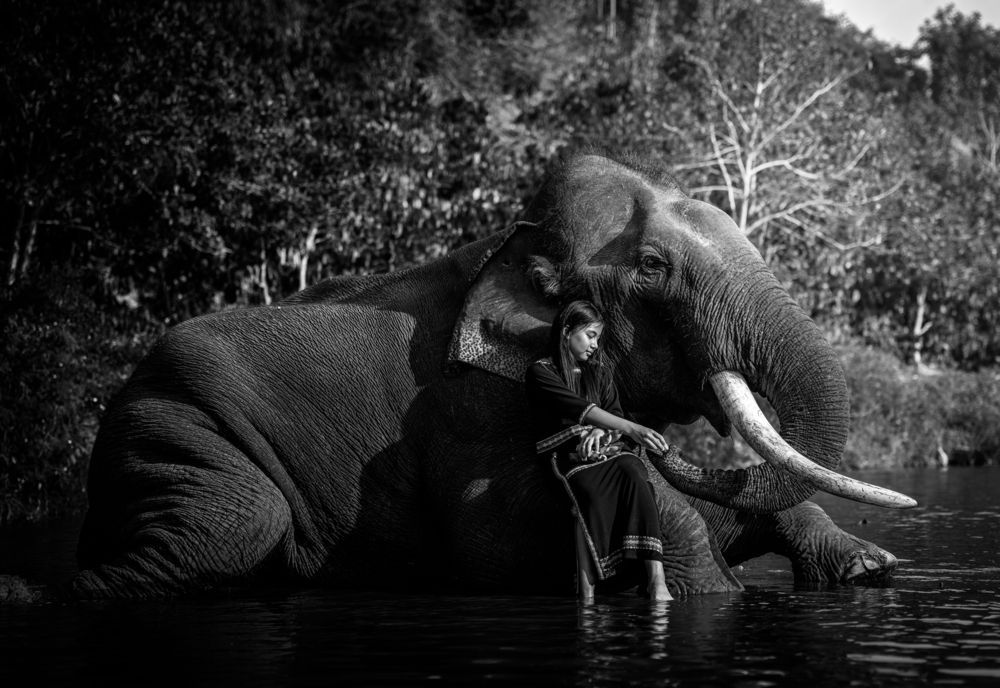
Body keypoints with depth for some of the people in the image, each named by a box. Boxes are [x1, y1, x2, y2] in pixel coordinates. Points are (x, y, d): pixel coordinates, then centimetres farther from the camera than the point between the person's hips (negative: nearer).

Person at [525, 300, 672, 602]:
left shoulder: (599, 371, 23)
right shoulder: (541, 372, 2)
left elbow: (614, 414, 13)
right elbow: (578, 408, -13)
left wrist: (600, 431, -13)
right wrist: (633, 429, -24)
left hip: (605, 446, 4)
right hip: (567, 453, -4)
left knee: (634, 476, -32)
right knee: (591, 490, -38)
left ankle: (656, 580, -45)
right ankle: (587, 593, -46)